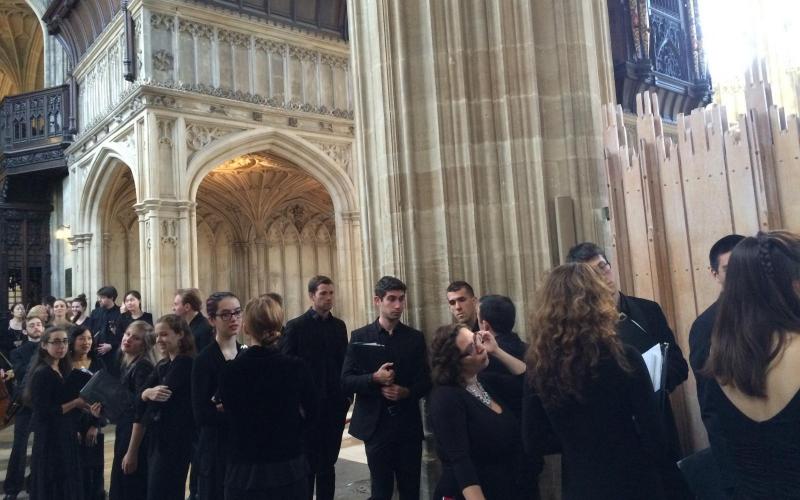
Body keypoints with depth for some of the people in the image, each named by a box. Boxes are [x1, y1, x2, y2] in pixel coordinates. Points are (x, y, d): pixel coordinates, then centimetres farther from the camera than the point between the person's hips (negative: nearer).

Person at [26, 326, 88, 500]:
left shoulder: (62, 370, 7)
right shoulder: (42, 373, -17)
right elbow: (43, 412, -22)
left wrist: (84, 404, -2)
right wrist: (76, 403, -16)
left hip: (64, 434, 8)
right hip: (49, 438, -8)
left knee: (66, 484, 15)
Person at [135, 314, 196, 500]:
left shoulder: (186, 364, -12)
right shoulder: (161, 366, 13)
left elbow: (164, 395, -23)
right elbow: (142, 403, 2)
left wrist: (147, 393, -6)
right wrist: (148, 393, -18)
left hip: (175, 441, -8)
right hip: (156, 439, 8)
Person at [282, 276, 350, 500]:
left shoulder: (339, 325, 7)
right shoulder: (296, 326, -6)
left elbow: (345, 363, 8)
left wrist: (346, 397, 2)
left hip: (334, 406, 4)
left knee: (327, 463, 13)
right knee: (308, 463, 8)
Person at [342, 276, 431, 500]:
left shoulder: (415, 337, 4)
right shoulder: (360, 337, -1)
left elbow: (426, 381, 4)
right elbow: (346, 381, -4)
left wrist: (406, 392, -15)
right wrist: (374, 378, -20)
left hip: (408, 425, 2)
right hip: (376, 425, -1)